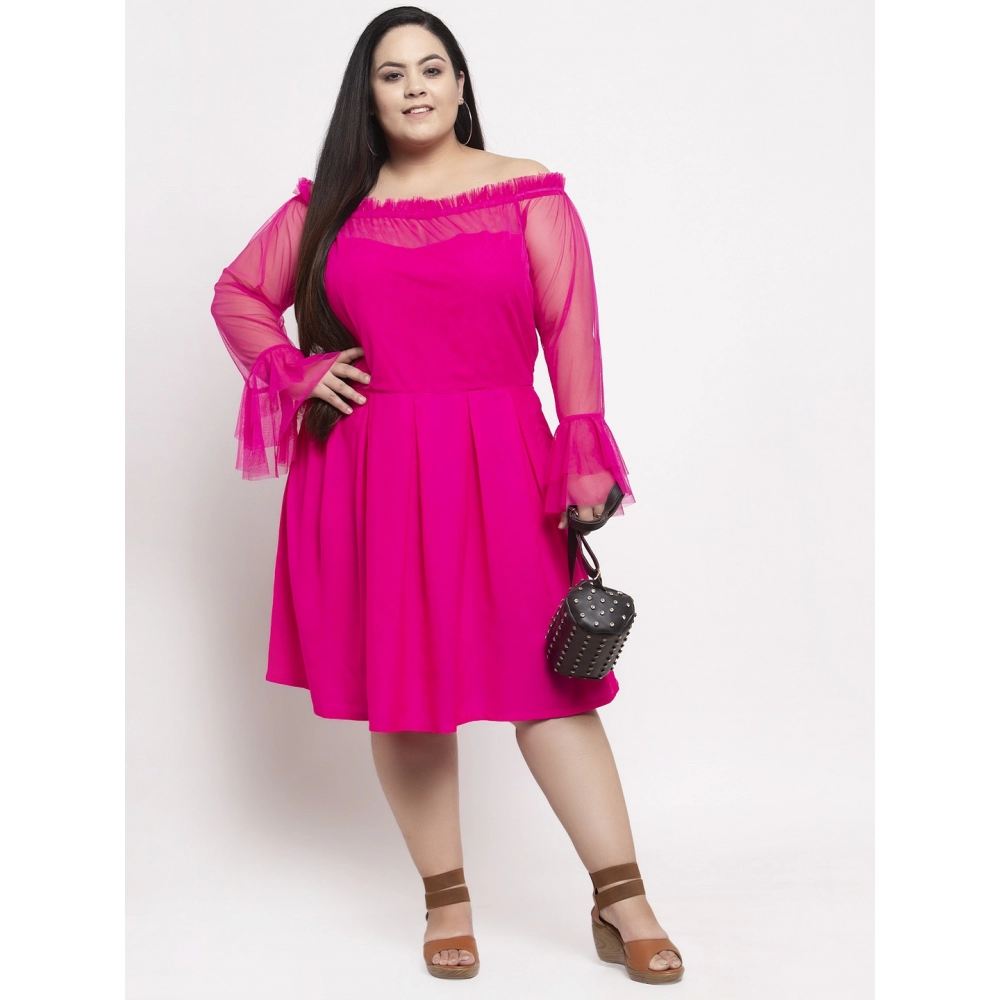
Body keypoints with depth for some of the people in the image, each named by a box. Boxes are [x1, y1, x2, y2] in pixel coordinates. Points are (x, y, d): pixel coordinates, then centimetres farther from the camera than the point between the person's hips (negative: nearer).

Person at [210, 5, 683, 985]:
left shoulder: (527, 192, 3)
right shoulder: (329, 202, 9)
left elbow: (571, 329, -1)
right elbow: (238, 293, 20)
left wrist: (584, 462, -9)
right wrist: (296, 373, 3)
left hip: (496, 469, -2)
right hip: (367, 474, 3)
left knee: (544, 677, -4)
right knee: (398, 682, 6)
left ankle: (621, 902, 5)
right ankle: (445, 898, 20)